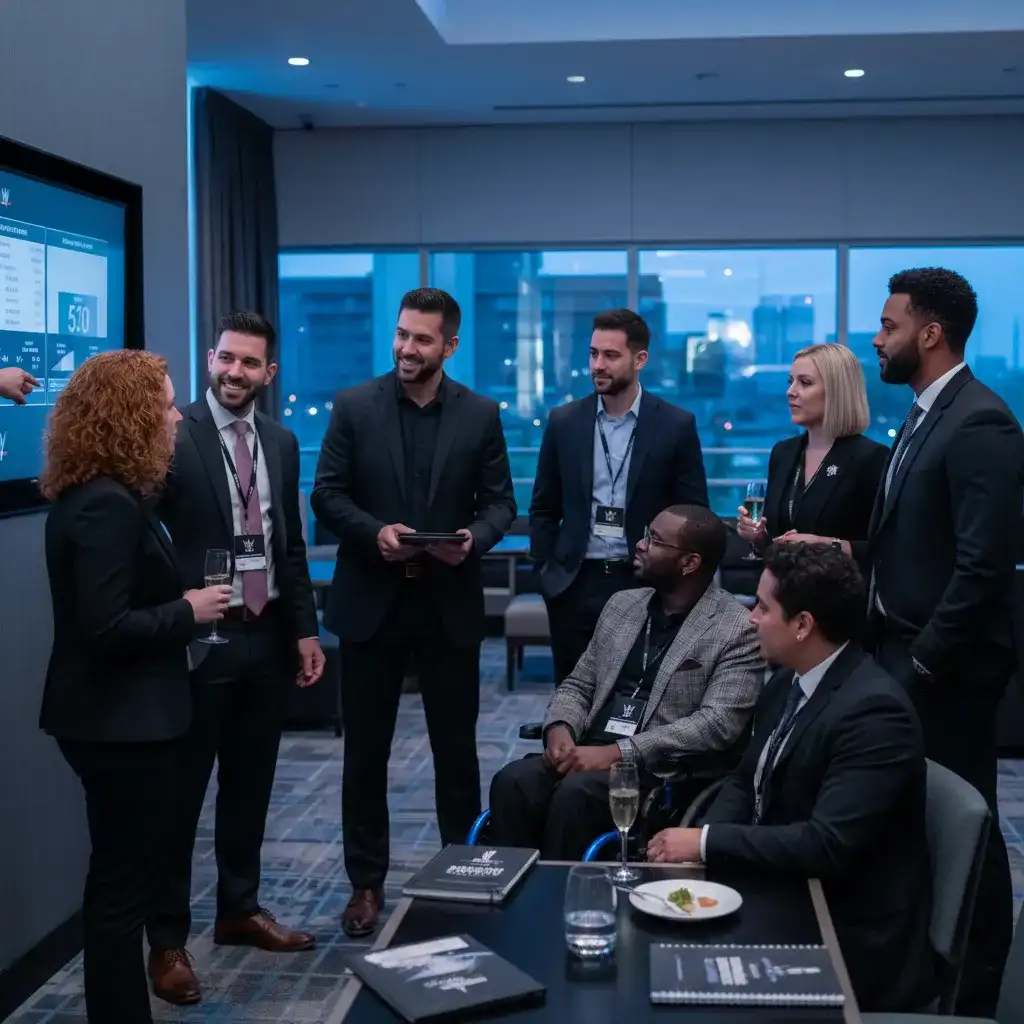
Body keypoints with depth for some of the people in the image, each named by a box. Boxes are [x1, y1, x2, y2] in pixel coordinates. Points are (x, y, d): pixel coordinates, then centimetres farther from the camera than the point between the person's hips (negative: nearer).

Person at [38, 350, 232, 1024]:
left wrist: (182, 605, 5)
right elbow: (107, 628, -27)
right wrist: (188, 611, -16)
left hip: (116, 715, 11)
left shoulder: (95, 494, 9)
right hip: (121, 721, -11)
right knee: (124, 885, 2)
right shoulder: (108, 506, -22)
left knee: (120, 879, 20)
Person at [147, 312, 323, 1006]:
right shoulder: (173, 435, -10)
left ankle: (240, 910, 33)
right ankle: (169, 939, 18)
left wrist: (304, 628, 10)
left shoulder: (282, 442, 9)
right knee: (182, 791, 5)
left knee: (250, 785, 16)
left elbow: (291, 544, 12)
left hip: (268, 636, 5)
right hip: (200, 639, -5)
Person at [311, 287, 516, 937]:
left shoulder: (481, 414, 1)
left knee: (457, 747, 10)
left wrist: (473, 538, -18)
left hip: (450, 603, 0)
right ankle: (367, 882, 21)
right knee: (366, 750, 8)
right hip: (371, 601, 0)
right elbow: (327, 495, -1)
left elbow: (500, 501, 3)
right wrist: (375, 532, -18)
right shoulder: (354, 406, -1)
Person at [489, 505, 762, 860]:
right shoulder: (621, 605, 16)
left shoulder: (737, 630, -4)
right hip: (591, 755, 5)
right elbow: (578, 684, 19)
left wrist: (618, 752, -21)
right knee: (512, 781, -24)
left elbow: (717, 724, -15)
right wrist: (560, 727, -5)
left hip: (662, 772, -5)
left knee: (576, 792, -33)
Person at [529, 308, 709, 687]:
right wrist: (546, 571, 4)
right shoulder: (564, 422, 3)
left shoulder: (677, 425, -3)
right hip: (575, 584, 2)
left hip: (647, 585, -2)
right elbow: (543, 509, 10)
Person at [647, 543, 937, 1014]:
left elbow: (827, 845, -28)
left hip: (847, 936, -7)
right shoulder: (788, 682, 3)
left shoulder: (874, 710, -23)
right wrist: (701, 846, -10)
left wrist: (707, 842, -22)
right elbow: (746, 781, 10)